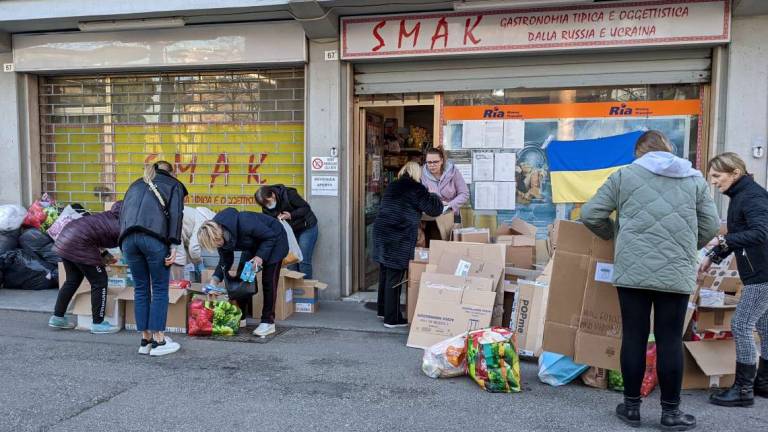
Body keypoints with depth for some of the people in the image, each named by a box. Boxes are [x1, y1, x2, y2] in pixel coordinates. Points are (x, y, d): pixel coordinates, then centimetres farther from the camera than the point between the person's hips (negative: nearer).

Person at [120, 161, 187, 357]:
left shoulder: (136, 185, 32)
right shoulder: (174, 185, 18)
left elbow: (123, 214, 24)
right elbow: (175, 214, 2)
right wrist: (173, 245, -4)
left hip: (128, 237, 4)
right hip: (154, 237, -4)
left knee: (141, 289, 12)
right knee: (160, 289, 5)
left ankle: (145, 340, 17)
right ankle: (158, 341, 6)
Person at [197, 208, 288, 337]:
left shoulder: (244, 224, -39)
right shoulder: (221, 236, -15)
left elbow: (270, 236, -27)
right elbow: (225, 261, -4)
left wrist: (260, 256, -32)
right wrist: (215, 279, -17)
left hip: (274, 240, -7)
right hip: (254, 244, 7)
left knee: (269, 281, -9)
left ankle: (268, 322, -2)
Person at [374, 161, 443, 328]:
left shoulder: (391, 187, 14)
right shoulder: (416, 189, -8)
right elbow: (435, 209, -7)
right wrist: (434, 196, 14)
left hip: (381, 235, 8)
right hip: (399, 241, -7)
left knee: (384, 274, 18)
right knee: (394, 278, -1)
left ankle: (383, 310, 31)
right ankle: (392, 319, 7)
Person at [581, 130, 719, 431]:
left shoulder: (624, 175, 5)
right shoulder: (695, 178, 12)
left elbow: (590, 214, 4)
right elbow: (710, 226, 13)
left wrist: (616, 233, 21)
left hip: (632, 271, -1)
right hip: (676, 273, 1)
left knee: (634, 337, 7)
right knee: (670, 340, 8)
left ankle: (631, 406, 18)